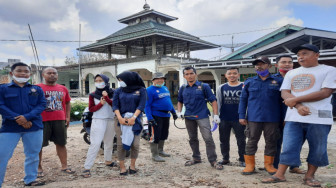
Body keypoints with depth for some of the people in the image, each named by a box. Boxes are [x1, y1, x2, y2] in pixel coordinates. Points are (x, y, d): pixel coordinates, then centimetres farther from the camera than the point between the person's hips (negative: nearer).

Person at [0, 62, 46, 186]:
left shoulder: (37, 89, 8)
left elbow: (42, 105, 0)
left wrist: (27, 117, -16)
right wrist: (16, 118, -18)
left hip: (34, 127, 2)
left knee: (33, 155, 11)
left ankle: (30, 179, 26)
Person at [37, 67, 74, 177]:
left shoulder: (63, 89, 11)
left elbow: (67, 103, 19)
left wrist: (68, 117, 11)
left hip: (60, 120, 4)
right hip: (42, 121, -3)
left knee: (61, 144, 9)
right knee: (38, 145, 4)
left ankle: (64, 166, 19)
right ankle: (39, 168, 17)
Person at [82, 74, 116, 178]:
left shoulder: (112, 93, 5)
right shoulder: (93, 95, 2)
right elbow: (91, 109, -1)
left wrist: (107, 98, -18)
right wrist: (100, 104, -16)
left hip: (111, 120, 3)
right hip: (98, 121, -3)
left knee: (109, 142, 17)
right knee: (95, 144, -11)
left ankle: (108, 161, 38)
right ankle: (87, 168, -8)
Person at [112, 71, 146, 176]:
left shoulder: (141, 90, 4)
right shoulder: (118, 91, 10)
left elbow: (141, 105, -4)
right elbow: (115, 105, 2)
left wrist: (133, 117, -15)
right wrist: (120, 118, -14)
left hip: (135, 119, -1)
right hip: (121, 119, 1)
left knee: (135, 144, -4)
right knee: (121, 144, -2)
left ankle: (132, 165, 17)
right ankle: (122, 167, 11)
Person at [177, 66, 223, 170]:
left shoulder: (204, 86, -3)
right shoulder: (183, 88, 8)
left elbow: (213, 100, -3)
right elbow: (180, 101, 22)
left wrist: (216, 115, -9)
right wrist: (179, 112, 6)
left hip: (202, 116, -4)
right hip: (189, 117, 5)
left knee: (208, 138, -10)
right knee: (192, 139, 14)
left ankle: (213, 160, 1)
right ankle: (196, 158, 29)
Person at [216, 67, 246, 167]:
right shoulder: (221, 88, 6)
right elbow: (217, 102, 9)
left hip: (239, 119, -2)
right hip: (224, 119, 3)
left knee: (241, 140, 7)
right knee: (224, 140, 12)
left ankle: (242, 159, 21)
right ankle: (225, 158, 28)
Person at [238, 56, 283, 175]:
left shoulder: (278, 81, 4)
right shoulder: (249, 82, 7)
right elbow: (243, 99, 8)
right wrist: (241, 116, 1)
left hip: (272, 118, 0)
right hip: (253, 118, 0)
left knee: (271, 142, 9)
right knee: (252, 141, 5)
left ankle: (269, 164, 24)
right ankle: (250, 165, 15)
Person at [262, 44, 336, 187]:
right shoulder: (291, 73, 15)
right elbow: (284, 93, 7)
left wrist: (294, 99, -11)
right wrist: (299, 106, -13)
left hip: (319, 118, -3)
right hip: (294, 117, 3)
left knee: (317, 150, 6)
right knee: (288, 147, 2)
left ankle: (309, 176, 22)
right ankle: (280, 175, 11)